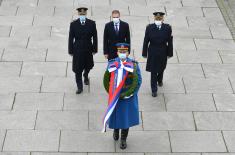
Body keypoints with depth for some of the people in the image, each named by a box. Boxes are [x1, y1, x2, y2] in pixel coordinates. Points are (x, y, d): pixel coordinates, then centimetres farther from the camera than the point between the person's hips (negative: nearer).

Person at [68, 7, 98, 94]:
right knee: (77, 69, 8)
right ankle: (79, 87, 21)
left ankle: (85, 76, 39)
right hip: (77, 50, 0)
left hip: (88, 49, 0)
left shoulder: (92, 23, -7)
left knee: (88, 65, 13)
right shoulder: (73, 24, -7)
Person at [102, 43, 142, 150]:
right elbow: (106, 79, 1)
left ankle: (123, 139, 27)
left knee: (126, 116, 9)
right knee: (114, 114, 16)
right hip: (114, 97, 2)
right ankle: (116, 130, 47)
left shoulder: (133, 65, -12)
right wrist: (111, 92, -6)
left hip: (127, 97, -1)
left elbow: (138, 81, -13)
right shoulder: (112, 64, -6)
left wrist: (126, 94, -16)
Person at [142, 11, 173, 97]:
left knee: (161, 68, 24)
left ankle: (159, 80, 54)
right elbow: (146, 41, -7)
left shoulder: (167, 28, -14)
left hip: (163, 53, 1)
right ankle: (154, 90, 17)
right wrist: (145, 53, -2)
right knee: (153, 71, 5)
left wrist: (169, 53, -1)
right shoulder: (149, 28, -15)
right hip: (152, 53, -1)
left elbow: (169, 41, -6)